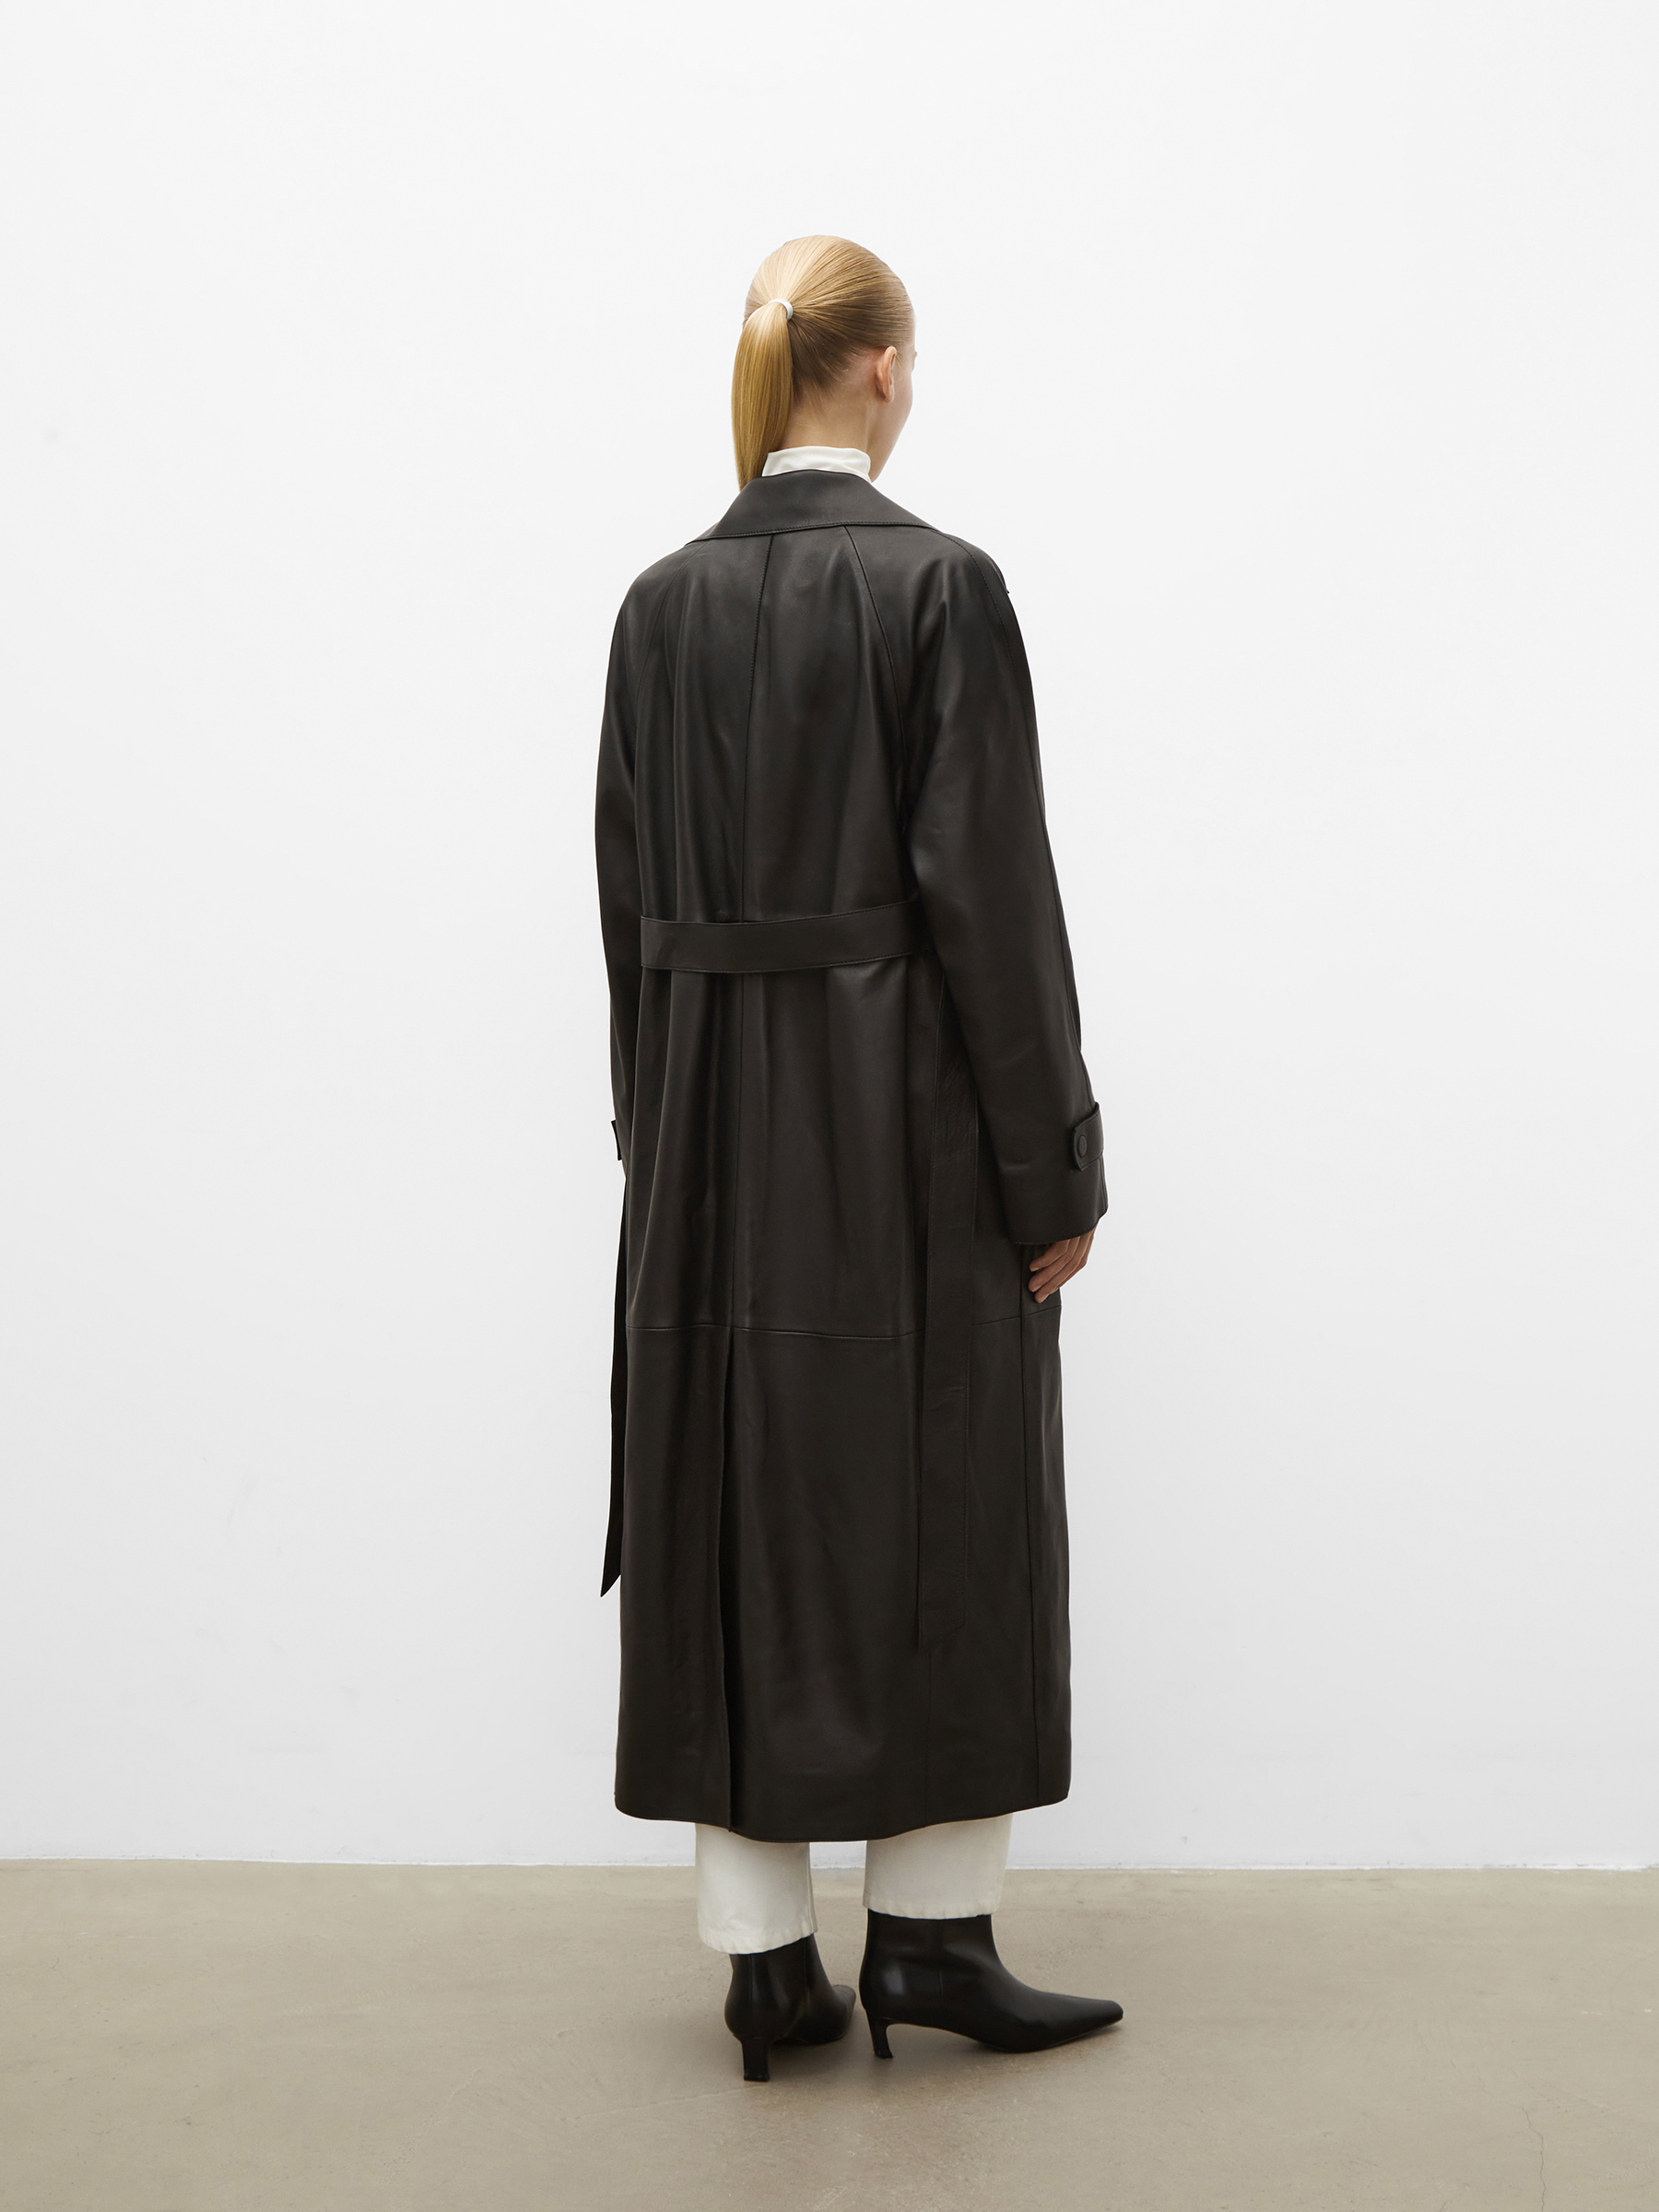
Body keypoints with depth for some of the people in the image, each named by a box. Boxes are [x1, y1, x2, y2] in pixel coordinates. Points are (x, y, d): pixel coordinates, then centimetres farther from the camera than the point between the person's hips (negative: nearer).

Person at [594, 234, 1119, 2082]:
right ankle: (926, 1929, 15)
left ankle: (767, 1956, 16)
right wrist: (1054, 1165, -8)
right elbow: (990, 884, -13)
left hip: (713, 1114, 5)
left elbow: (628, 893, 7)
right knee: (937, 1500, 7)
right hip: (908, 1106, -5)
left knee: (733, 1500, 9)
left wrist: (662, 1132, 15)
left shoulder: (662, 603, 5)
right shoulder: (936, 584, -10)